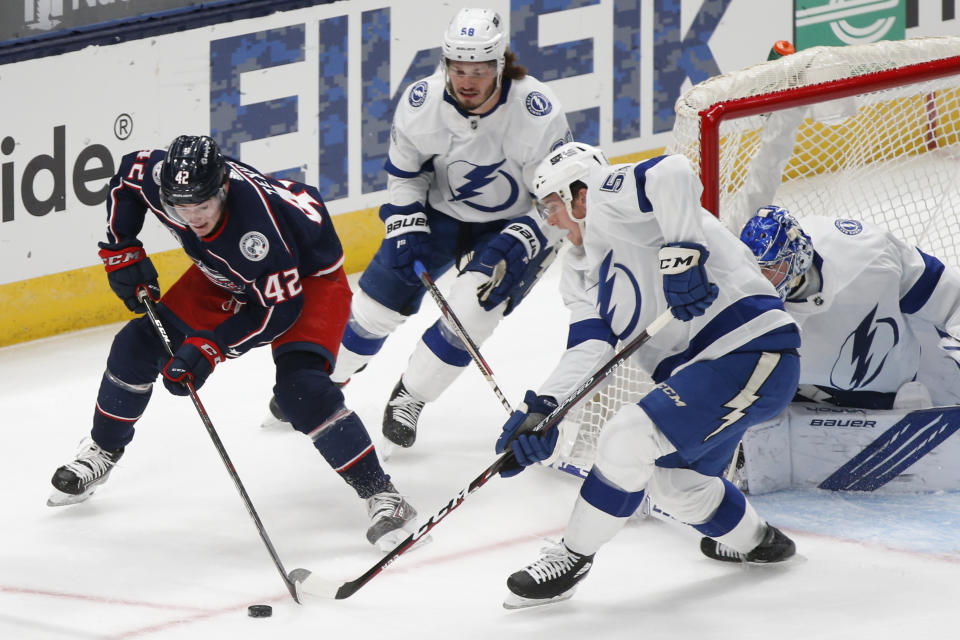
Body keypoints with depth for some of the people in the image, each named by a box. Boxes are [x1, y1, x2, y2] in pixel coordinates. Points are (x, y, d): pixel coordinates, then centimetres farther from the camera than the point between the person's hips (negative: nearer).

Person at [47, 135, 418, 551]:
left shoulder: (255, 223, -42)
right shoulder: (159, 176, -26)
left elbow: (280, 307, -31)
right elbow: (127, 176, 0)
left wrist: (209, 348, -35)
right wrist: (122, 249, -4)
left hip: (309, 278, -7)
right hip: (227, 276, 7)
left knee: (300, 387, -27)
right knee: (139, 344, 4)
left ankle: (379, 493, -18)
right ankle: (101, 452, 28)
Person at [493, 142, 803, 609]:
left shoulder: (609, 200, -8)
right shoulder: (582, 271, 19)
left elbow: (672, 174, -30)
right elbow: (588, 347, 6)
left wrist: (680, 254, -32)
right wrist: (541, 408, -8)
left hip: (750, 352, -11)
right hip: (696, 371, 11)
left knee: (630, 438, -19)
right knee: (674, 481, 25)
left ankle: (572, 557, -6)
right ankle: (753, 542, 49)